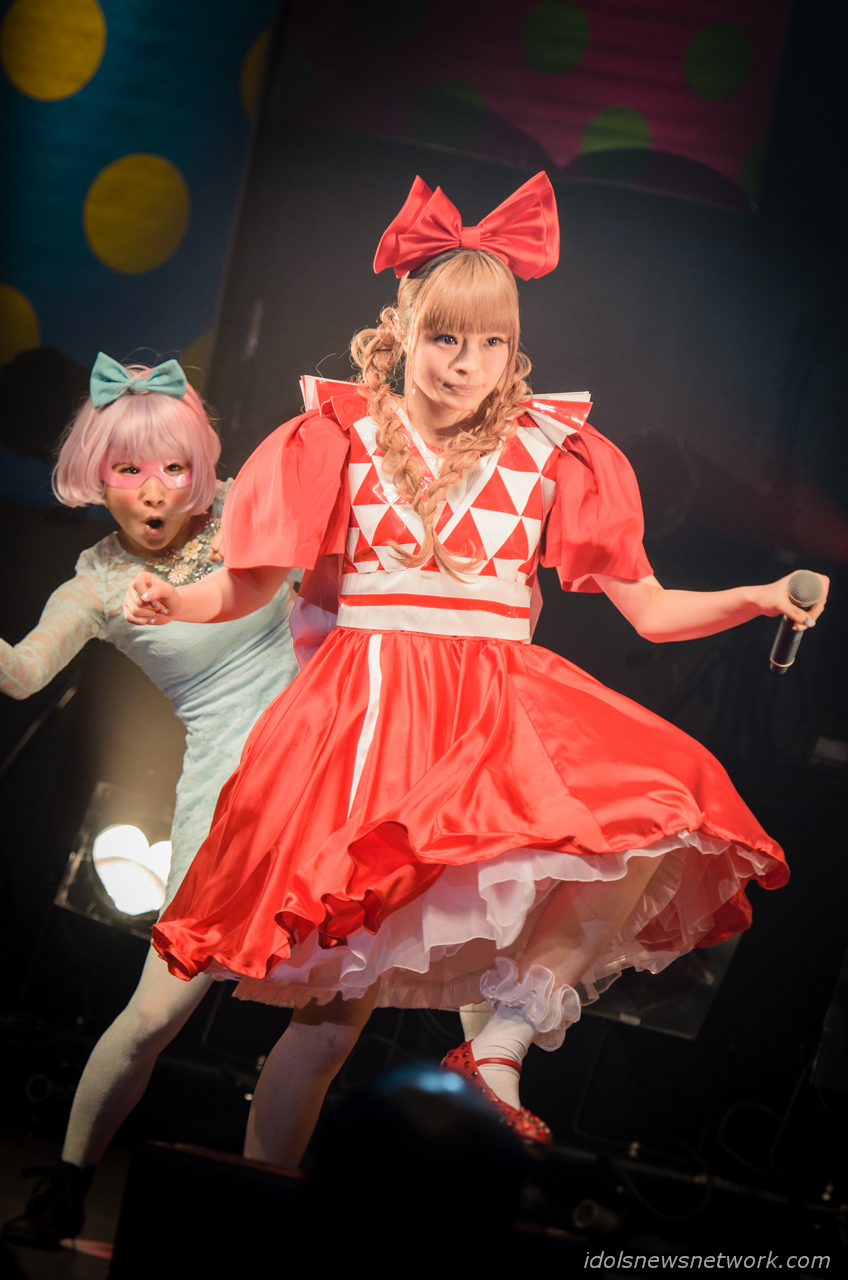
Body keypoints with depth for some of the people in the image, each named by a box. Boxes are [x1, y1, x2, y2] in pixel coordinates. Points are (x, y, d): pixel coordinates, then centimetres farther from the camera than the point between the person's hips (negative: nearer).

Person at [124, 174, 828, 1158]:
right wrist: (174, 603, -9)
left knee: (658, 822, -25)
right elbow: (246, 586, 11)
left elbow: (649, 610, 10)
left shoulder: (549, 455, 9)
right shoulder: (342, 440, 6)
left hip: (504, 705, 2)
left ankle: (503, 1042, -13)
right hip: (371, 702, -2)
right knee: (346, 981, -8)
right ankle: (267, 1177, 14)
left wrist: (757, 598, -5)